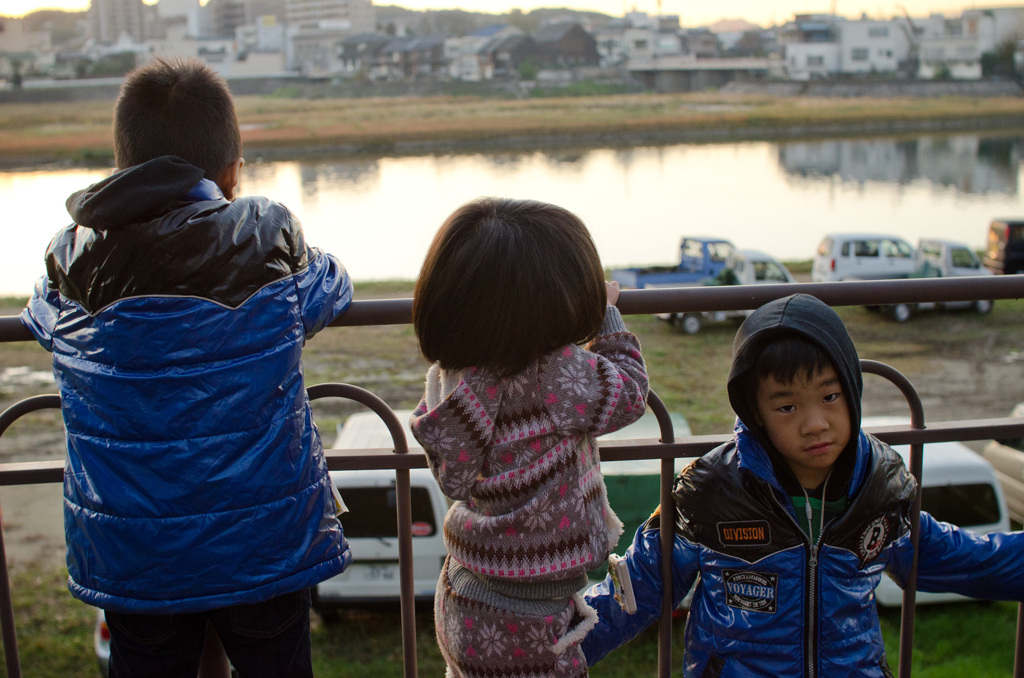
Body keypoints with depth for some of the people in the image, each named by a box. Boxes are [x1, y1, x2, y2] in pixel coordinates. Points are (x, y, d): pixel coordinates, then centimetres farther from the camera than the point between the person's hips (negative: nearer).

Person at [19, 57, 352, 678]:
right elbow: (330, 292, 7)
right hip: (264, 545, -1)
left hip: (127, 557, 2)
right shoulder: (273, 241, -12)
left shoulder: (71, 260, -6)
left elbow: (41, 318, 14)